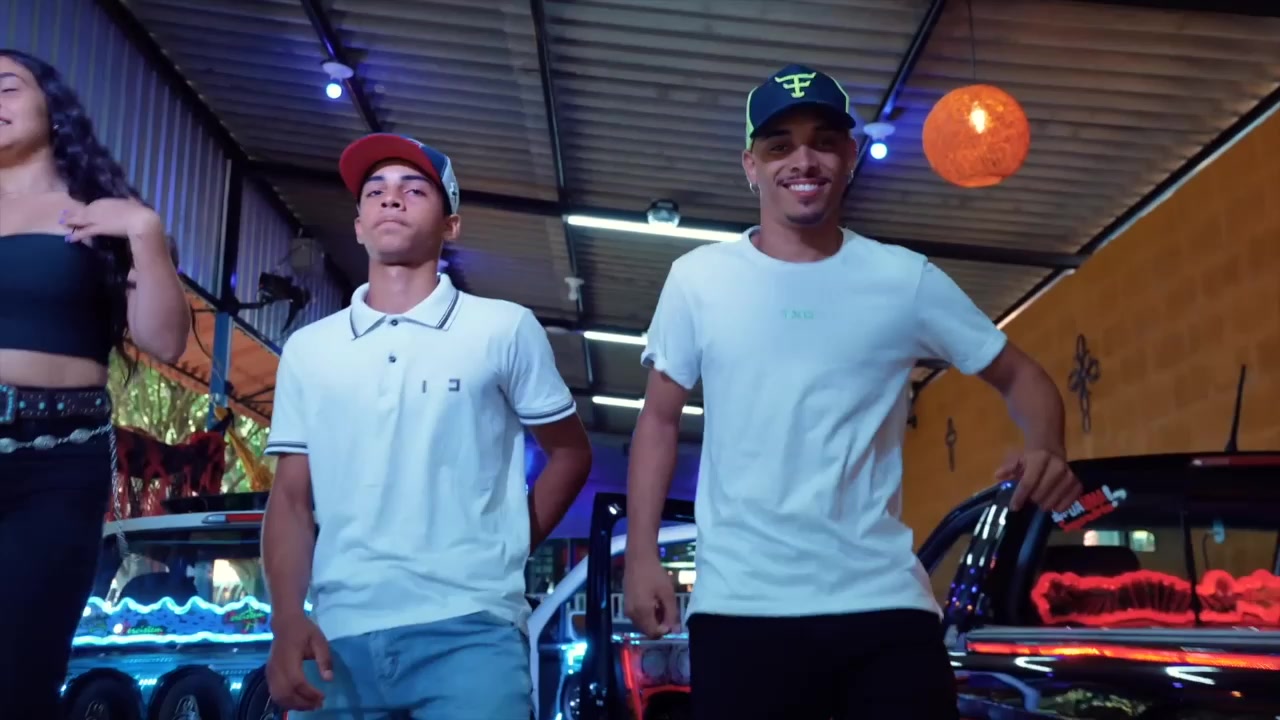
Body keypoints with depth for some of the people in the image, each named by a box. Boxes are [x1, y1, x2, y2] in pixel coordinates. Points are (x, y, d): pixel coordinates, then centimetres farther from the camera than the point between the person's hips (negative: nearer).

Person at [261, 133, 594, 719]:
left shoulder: (504, 329, 4)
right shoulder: (309, 348, 12)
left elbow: (570, 453, 11)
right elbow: (291, 498, 10)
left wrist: (507, 552, 4)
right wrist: (288, 622, -2)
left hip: (466, 631, -3)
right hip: (338, 637, 3)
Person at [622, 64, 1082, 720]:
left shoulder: (907, 280, 4)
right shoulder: (697, 278, 4)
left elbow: (1017, 374, 12)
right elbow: (659, 420, 9)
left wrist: (1047, 451, -10)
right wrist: (641, 554, 0)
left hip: (884, 601, 1)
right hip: (740, 606, 0)